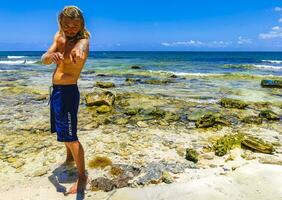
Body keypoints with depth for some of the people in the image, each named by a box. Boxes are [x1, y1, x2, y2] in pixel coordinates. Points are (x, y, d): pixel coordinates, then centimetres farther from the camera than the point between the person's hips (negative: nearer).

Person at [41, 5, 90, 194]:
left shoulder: (82, 41, -18)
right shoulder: (59, 36, 3)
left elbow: (80, 49, -45)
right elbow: (44, 60, -9)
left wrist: (79, 53, -69)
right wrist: (52, 55, -33)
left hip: (68, 92, -8)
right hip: (56, 90, 8)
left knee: (70, 136, -7)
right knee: (64, 130, 24)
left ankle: (82, 177, 7)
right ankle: (69, 158, 48)